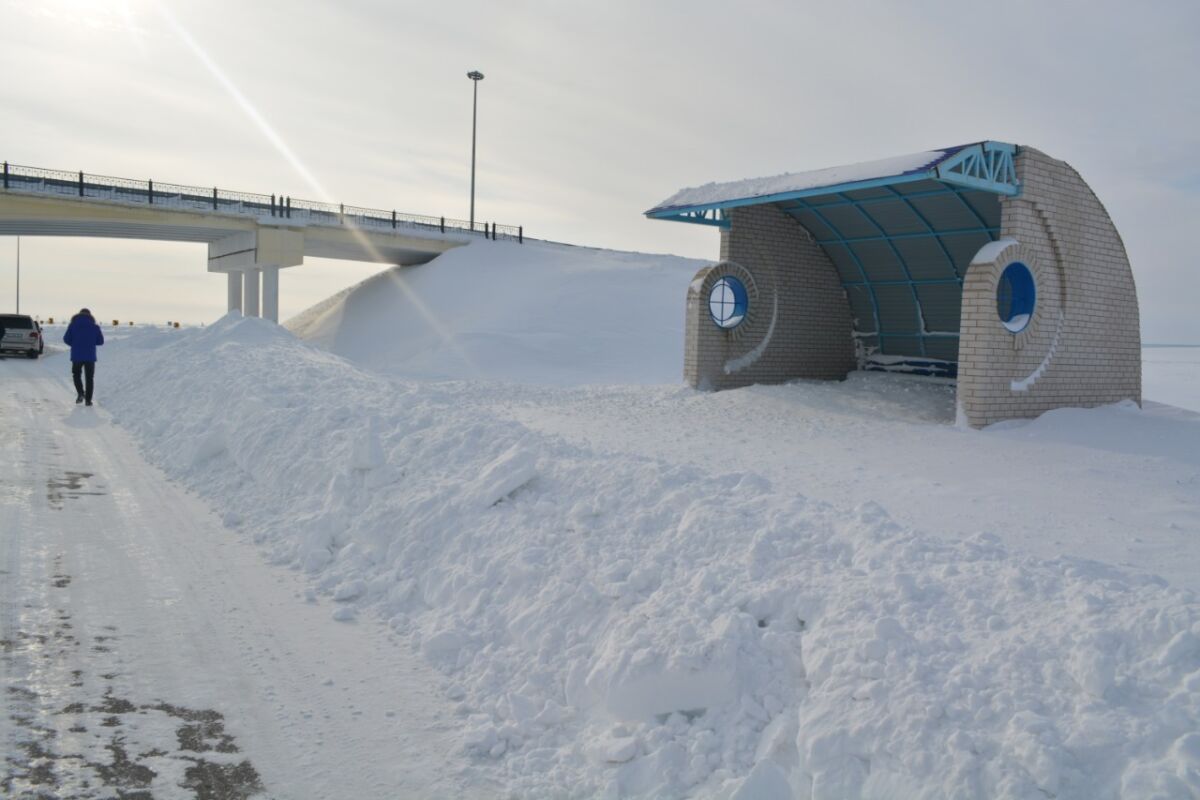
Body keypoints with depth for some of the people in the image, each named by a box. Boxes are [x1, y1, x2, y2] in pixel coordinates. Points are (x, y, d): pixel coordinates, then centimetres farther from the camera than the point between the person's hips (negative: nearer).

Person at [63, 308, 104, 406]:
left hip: (76, 356, 0)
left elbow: (66, 339, -2)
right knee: (89, 378, 8)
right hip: (90, 356, 0)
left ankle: (80, 393, -4)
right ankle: (88, 399, 4)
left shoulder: (73, 325, 0)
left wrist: (75, 344, 17)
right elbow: (100, 341, 4)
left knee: (76, 375, 18)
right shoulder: (95, 327, 1)